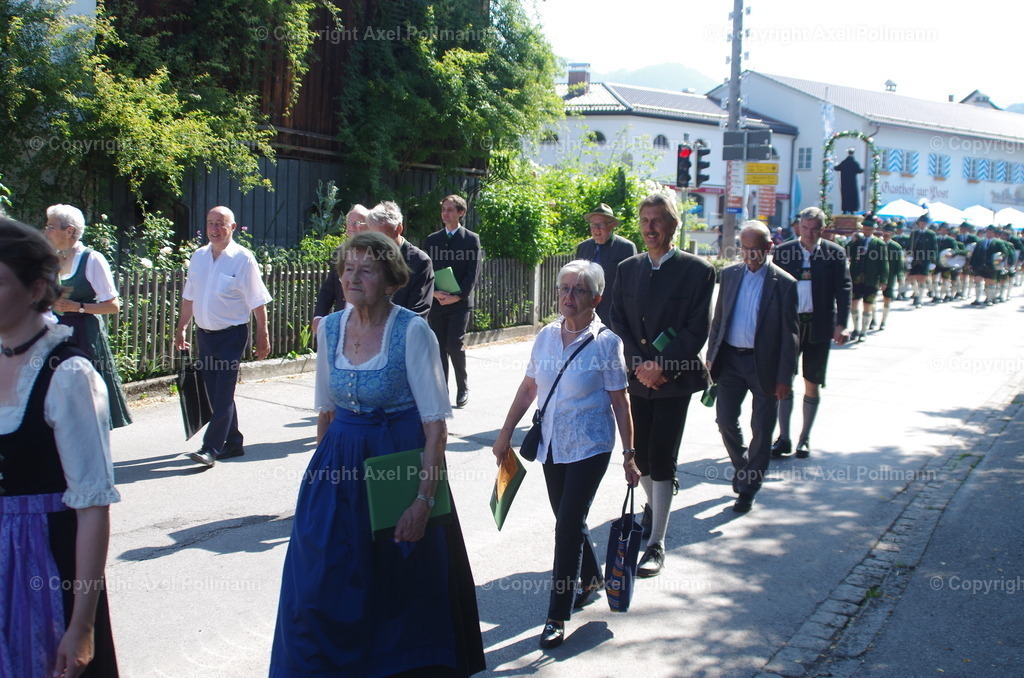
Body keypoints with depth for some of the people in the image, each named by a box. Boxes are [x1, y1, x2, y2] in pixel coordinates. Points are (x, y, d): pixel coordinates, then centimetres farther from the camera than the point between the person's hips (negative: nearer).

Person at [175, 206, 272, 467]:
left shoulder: (243, 259, -9)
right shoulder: (198, 256, 7)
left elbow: (258, 302, -8)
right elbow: (189, 297, 15)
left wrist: (262, 337, -7)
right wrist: (182, 328, 13)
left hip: (231, 335, -6)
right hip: (204, 334, 6)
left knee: (223, 394, -7)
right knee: (216, 393, 12)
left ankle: (211, 449, -4)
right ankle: (232, 443, 24)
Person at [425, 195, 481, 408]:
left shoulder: (471, 239, 2)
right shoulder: (432, 239, 13)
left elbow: (473, 273, -4)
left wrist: (457, 296, -13)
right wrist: (434, 292, -8)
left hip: (460, 302, -4)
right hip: (436, 301, 4)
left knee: (455, 345, -9)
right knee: (439, 348, 3)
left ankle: (463, 388, 9)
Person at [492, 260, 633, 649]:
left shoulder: (605, 342, -10)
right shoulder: (546, 337, 3)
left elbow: (620, 401, -7)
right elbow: (528, 389, 10)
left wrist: (629, 452, -6)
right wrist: (505, 433, 11)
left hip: (590, 447, -5)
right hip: (551, 445, 5)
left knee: (568, 527, -6)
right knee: (568, 521, 15)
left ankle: (557, 617, 4)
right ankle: (592, 579, 40)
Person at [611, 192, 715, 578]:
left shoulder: (697, 270, -5)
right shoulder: (628, 269, 8)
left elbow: (698, 329, -9)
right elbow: (617, 321, 5)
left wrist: (662, 366, -17)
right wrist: (637, 363, -10)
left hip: (674, 378, -4)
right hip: (636, 376, 4)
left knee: (661, 456, -6)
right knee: (639, 453, 11)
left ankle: (657, 544, 2)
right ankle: (653, 503, 42)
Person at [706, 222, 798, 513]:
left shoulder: (784, 283, -8)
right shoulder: (729, 274, 4)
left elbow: (789, 335, -7)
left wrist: (784, 377, -10)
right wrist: (711, 355, 7)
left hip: (764, 363, -3)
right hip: (730, 359, 3)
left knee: (762, 430, 5)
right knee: (725, 420, 6)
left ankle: (748, 487, 19)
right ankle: (742, 467, 33)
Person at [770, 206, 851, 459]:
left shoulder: (834, 253, 1)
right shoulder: (783, 251, 4)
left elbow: (843, 289, -2)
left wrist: (841, 324, -12)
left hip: (819, 326, -1)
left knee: (812, 384, 6)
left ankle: (804, 439, 17)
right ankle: (784, 438, 8)